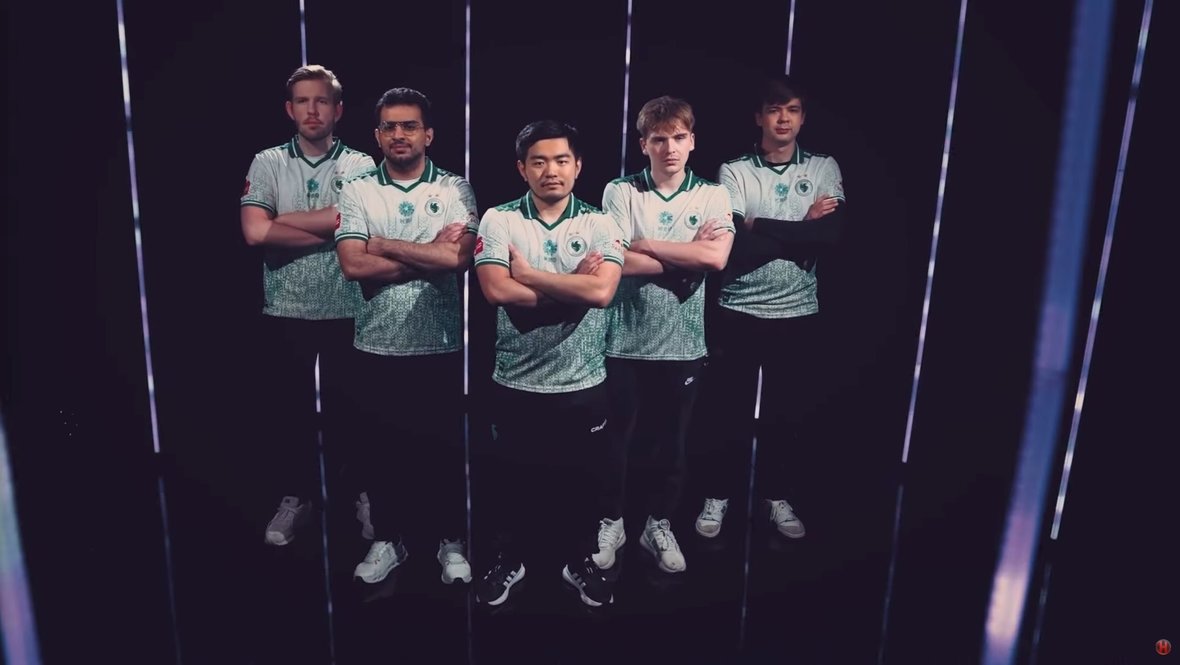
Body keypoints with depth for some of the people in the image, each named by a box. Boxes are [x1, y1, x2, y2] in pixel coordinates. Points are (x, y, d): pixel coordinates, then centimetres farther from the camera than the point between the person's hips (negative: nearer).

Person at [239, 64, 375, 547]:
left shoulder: (360, 166, 0)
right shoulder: (268, 163, 3)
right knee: (287, 407, 11)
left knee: (348, 406, 10)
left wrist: (281, 221, -11)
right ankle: (294, 496, 28)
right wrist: (330, 229, -13)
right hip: (286, 312, 2)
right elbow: (255, 232, -11)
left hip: (347, 310, -1)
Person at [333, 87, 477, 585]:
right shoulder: (357, 192, 2)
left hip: (440, 343, -1)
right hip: (377, 344, 2)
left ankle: (450, 539, 27)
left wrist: (385, 246, -10)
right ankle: (388, 538, 31)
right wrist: (430, 256, -13)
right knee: (380, 446, 12)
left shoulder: (456, 190, 0)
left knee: (443, 445, 9)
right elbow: (354, 265, -11)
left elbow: (460, 257, -16)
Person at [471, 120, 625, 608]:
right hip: (515, 383, 0)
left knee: (582, 479, 15)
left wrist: (528, 273, -14)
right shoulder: (498, 220, -4)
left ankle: (578, 559, 38)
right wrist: (574, 287, -15)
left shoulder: (599, 224, -2)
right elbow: (498, 291, -19)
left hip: (583, 384, 1)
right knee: (508, 480, 14)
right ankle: (506, 559, 37)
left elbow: (601, 292, -19)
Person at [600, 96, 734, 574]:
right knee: (614, 440, 11)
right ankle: (610, 523, 32)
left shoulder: (713, 196, 1)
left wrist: (647, 245, -12)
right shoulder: (620, 192, -3)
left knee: (671, 444, 14)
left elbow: (717, 258, -15)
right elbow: (620, 262, -15)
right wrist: (689, 255, -12)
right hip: (625, 341, -1)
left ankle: (659, 525, 34)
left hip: (683, 343, 1)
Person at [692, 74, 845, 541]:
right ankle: (718, 495, 26)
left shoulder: (824, 169, 3)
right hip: (738, 312, -2)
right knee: (729, 413, 8)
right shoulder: (734, 172, -2)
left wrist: (760, 228, -15)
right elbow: (735, 246, -16)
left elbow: (831, 233, -13)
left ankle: (777, 496, 32)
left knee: (789, 412, 13)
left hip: (798, 312, 2)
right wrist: (800, 231, -12)